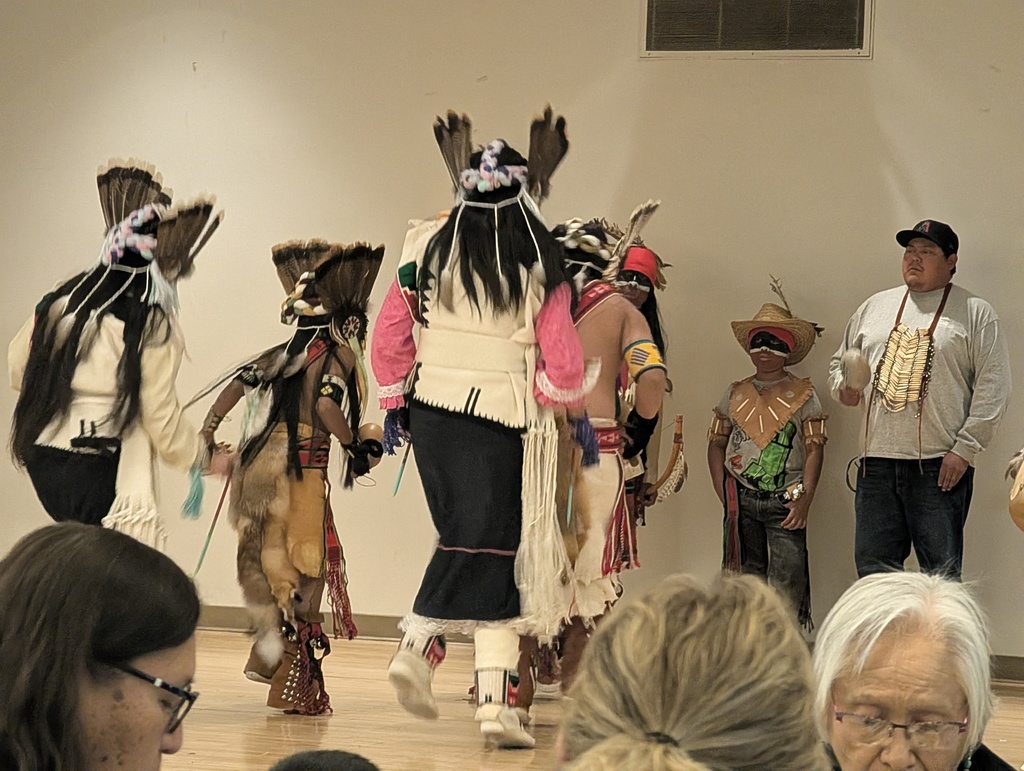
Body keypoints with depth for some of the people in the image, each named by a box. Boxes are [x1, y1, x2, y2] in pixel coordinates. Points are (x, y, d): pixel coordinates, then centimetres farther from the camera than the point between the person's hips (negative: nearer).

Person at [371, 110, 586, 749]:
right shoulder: (539, 264, -8)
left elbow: (390, 333, 5)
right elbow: (562, 359, -7)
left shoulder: (429, 246, 0)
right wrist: (571, 403, 14)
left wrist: (394, 402, 18)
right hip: (501, 420, -4)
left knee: (465, 540, 19)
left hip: (430, 410, 4)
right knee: (494, 551, 2)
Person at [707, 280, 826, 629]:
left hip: (785, 500, -3)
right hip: (742, 500, 3)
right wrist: (723, 494, 3)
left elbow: (815, 449, -3)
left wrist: (804, 499, -12)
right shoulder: (735, 394, 12)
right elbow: (716, 444, 14)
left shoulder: (802, 394, 3)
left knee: (787, 586, -10)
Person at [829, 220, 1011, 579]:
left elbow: (993, 386, -3)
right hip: (877, 463, 5)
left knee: (942, 573, -3)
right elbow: (840, 361, 27)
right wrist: (843, 387, 2)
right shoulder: (875, 307, 17)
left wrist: (965, 449, -11)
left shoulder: (975, 313, 2)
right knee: (872, 568, 7)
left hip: (939, 467, -5)